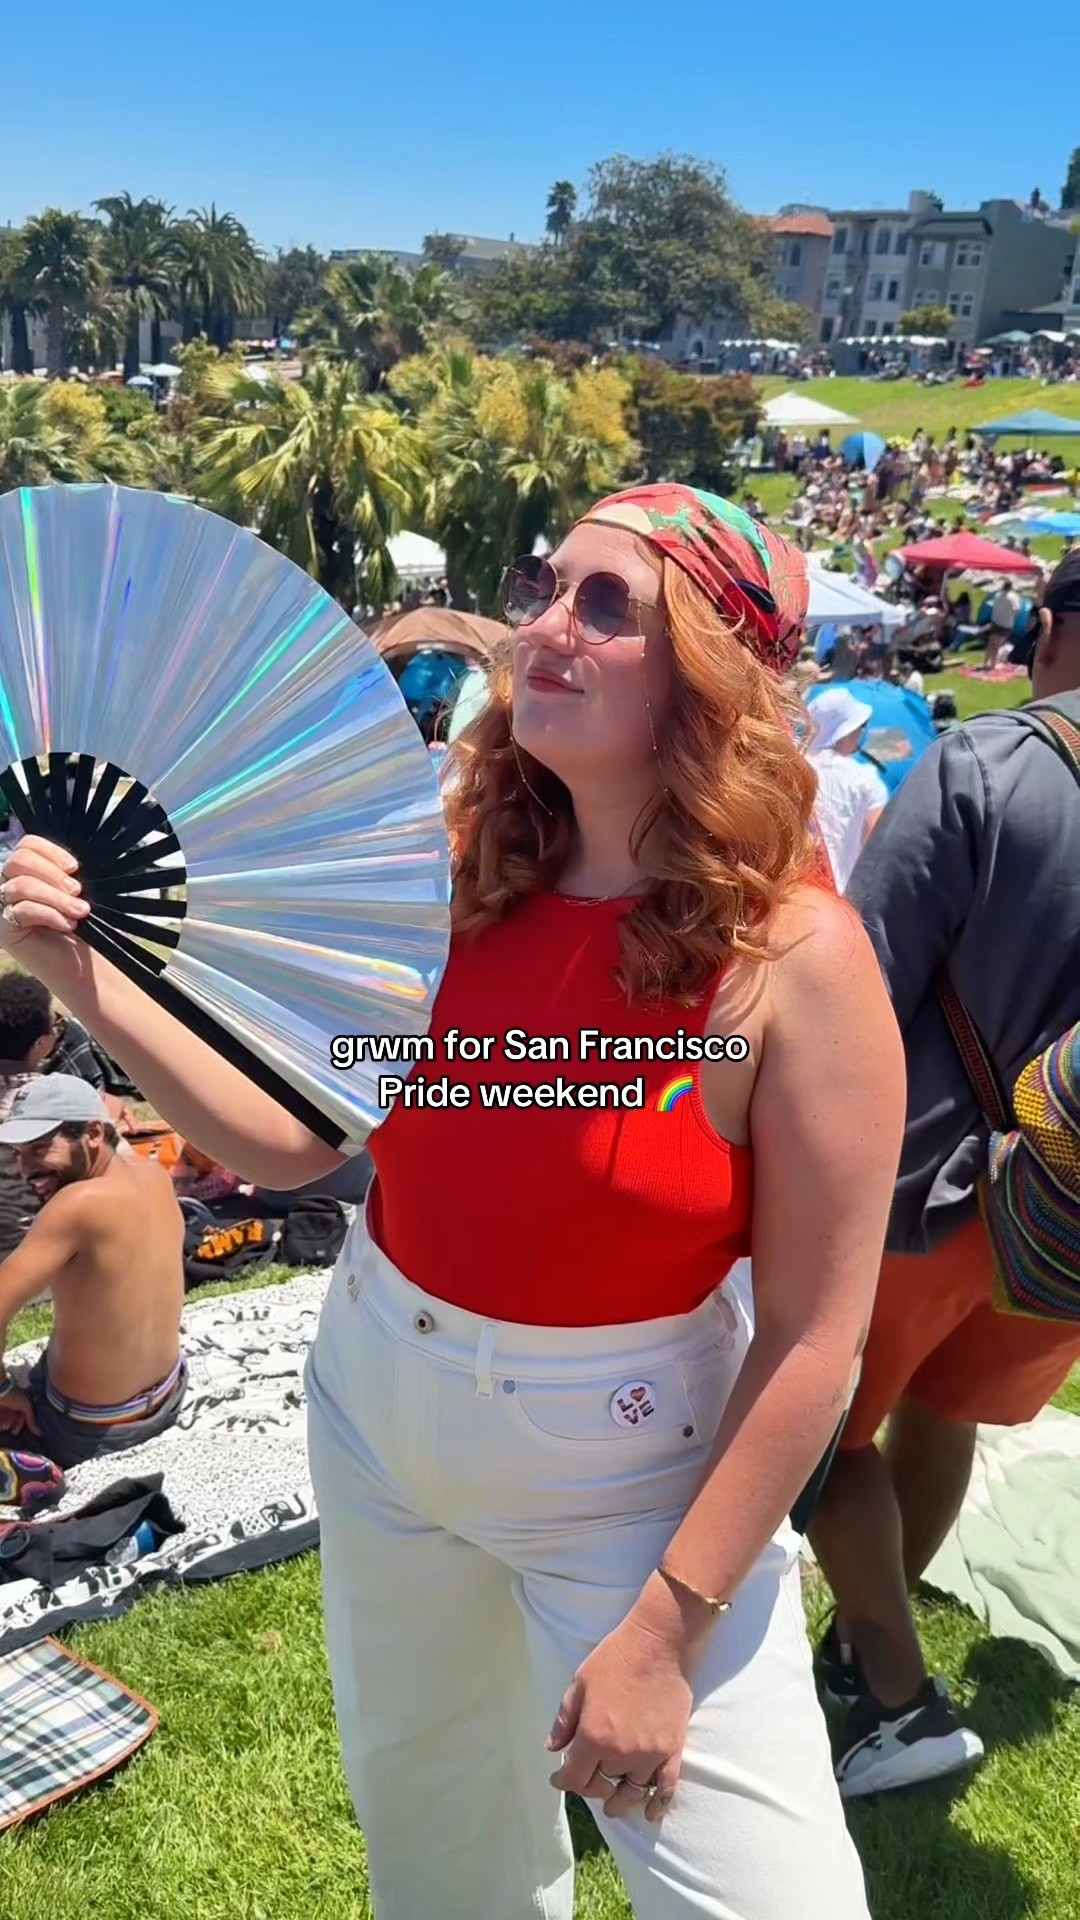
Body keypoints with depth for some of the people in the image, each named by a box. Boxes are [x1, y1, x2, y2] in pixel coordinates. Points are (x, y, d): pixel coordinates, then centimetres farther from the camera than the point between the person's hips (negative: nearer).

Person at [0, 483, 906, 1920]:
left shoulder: (795, 955, -22)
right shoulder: (459, 874, -9)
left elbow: (813, 1339, -18)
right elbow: (291, 1138, -3)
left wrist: (664, 1631, -15)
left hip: (628, 1476, -4)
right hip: (374, 1413, 5)